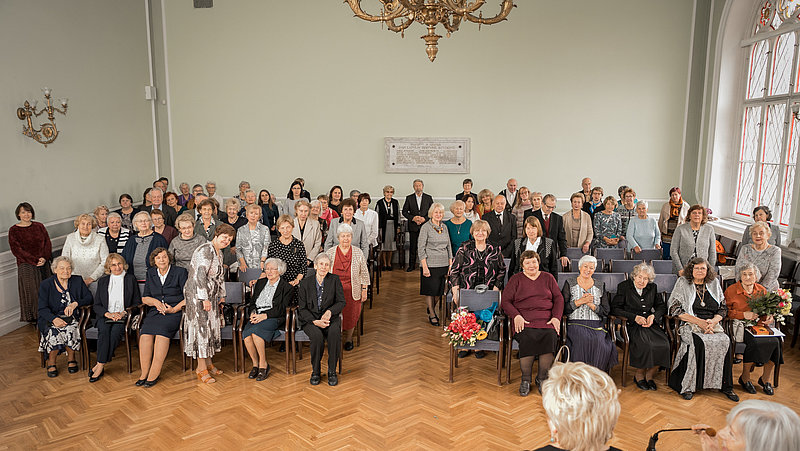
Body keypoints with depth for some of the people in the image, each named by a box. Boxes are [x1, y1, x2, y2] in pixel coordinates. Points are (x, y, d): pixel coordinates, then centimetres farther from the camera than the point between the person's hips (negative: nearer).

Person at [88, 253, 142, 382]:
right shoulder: (102, 281, 17)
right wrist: (108, 314, -9)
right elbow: (96, 305, 11)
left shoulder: (131, 279, 12)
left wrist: (124, 313, -9)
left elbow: (137, 303, 8)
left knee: (115, 331, -32)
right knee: (104, 330, -32)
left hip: (124, 316, -2)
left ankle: (100, 366, -27)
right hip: (105, 316, 2)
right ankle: (101, 365, -31)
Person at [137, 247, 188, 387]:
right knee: (145, 332, -26)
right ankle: (144, 373, -21)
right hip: (155, 311, 4)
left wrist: (174, 309, -12)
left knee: (162, 329, -33)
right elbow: (145, 298, 19)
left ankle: (154, 374, -29)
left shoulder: (180, 272, 3)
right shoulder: (151, 273, 17)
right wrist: (156, 302, -2)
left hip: (175, 311, -4)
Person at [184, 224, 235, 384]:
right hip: (197, 295, -9)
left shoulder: (219, 253, 14)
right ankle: (201, 369, -2)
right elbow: (200, 275, -24)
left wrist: (221, 296, 21)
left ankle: (208, 363, 21)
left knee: (211, 327, 11)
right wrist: (204, 299, -25)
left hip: (210, 296, 9)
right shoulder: (206, 250, -17)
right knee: (201, 328, -7)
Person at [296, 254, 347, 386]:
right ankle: (316, 371, -11)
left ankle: (332, 371, -15)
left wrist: (330, 311, -18)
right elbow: (302, 308, 0)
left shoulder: (334, 280, 2)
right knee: (317, 335, -32)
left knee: (335, 332, -32)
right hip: (310, 319, -1)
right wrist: (315, 321, -17)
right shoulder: (306, 283, 1)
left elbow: (342, 302, 2)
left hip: (330, 317, 1)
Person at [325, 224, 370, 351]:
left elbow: (364, 273, 7)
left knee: (351, 315, -1)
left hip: (352, 291, 0)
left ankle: (348, 338, 23)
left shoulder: (358, 253, 3)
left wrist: (364, 290, 3)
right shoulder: (330, 253, 3)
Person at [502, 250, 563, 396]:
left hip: (546, 319, 2)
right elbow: (505, 301, 8)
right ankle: (525, 379, -15)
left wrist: (556, 317, -2)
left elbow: (558, 298, 15)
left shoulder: (548, 278, 21)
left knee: (551, 337, -31)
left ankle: (542, 378, -14)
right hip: (524, 320, -1)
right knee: (528, 338, -33)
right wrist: (516, 315, -10)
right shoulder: (516, 279, 15)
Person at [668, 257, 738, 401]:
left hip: (713, 325, 3)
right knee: (698, 342, -34)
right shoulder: (682, 283, 4)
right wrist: (699, 322, -13)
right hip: (690, 325, -3)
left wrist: (712, 321, -8)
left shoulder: (714, 283, 15)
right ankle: (687, 386, -25)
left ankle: (725, 385, -14)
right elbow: (674, 309, -4)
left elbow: (723, 308, 13)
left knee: (724, 341, -28)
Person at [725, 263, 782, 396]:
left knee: (775, 341, -24)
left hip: (758, 324, 5)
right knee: (755, 342, -32)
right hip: (740, 325, -4)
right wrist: (743, 314, -15)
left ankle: (766, 378, -4)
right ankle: (745, 378, -12)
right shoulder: (731, 290, -2)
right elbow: (726, 311, -2)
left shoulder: (762, 290, 12)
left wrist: (769, 317, -1)